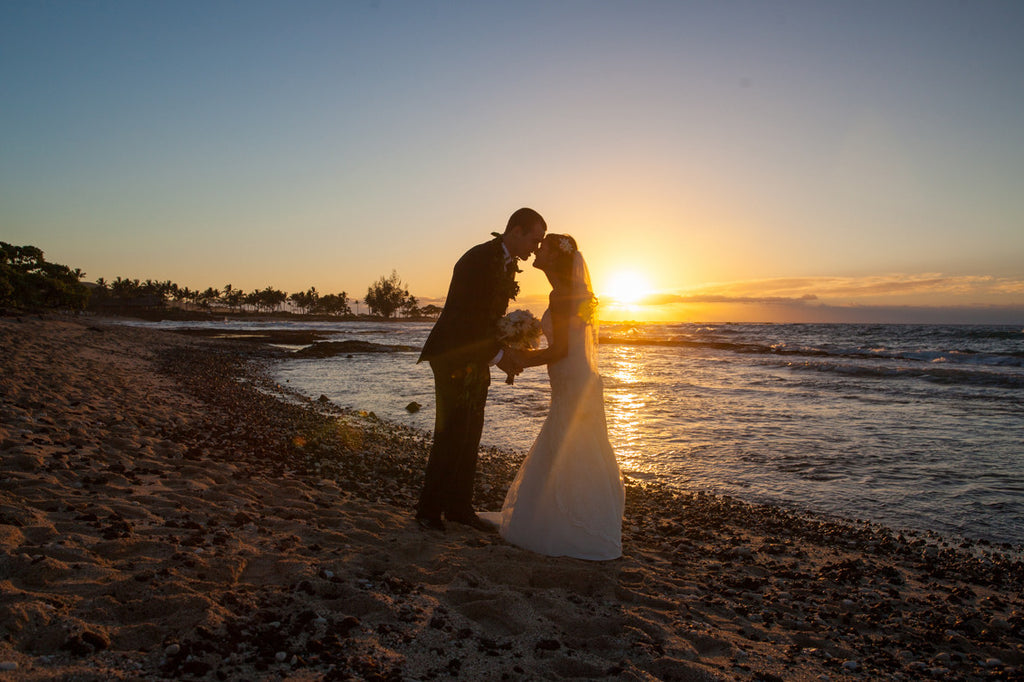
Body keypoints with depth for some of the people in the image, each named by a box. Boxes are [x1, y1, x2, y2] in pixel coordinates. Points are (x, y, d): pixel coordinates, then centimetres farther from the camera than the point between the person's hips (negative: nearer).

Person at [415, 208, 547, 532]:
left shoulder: (508, 264, 11)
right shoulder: (477, 259, -18)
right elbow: (466, 318, -22)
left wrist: (505, 351, 1)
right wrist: (497, 355, -17)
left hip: (477, 359, 9)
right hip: (453, 357, -8)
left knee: (470, 435, 9)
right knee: (451, 435, -6)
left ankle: (459, 507, 19)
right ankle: (428, 510, 8)